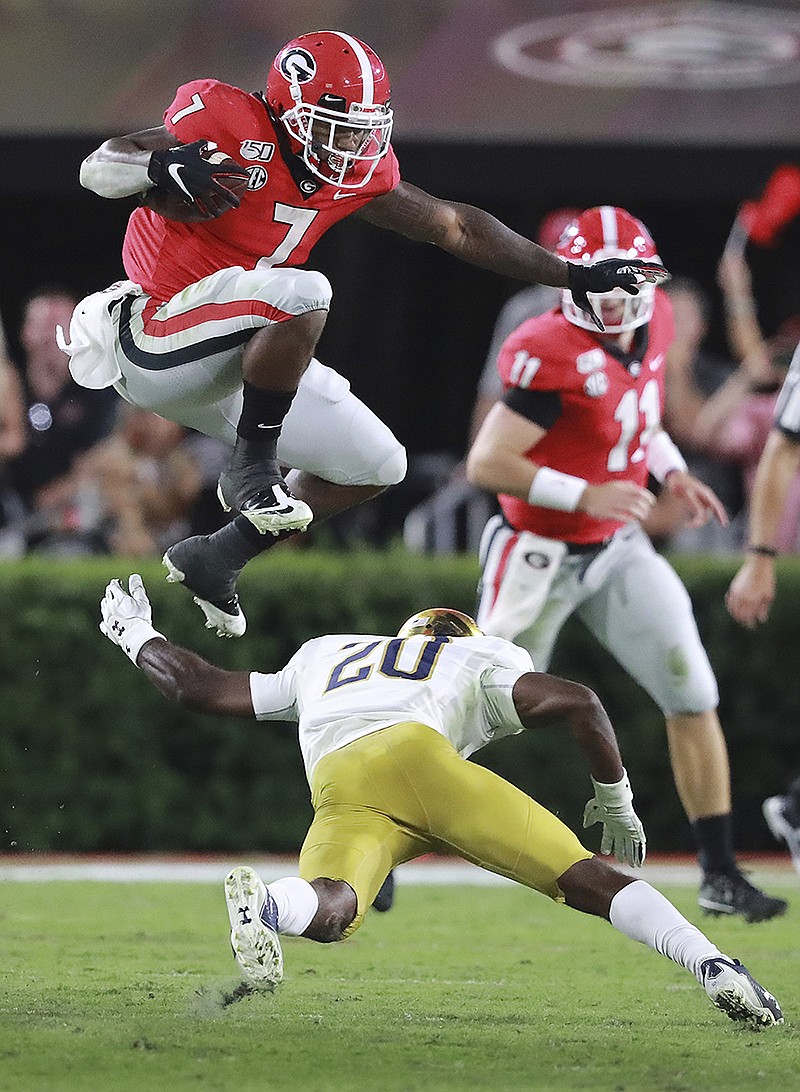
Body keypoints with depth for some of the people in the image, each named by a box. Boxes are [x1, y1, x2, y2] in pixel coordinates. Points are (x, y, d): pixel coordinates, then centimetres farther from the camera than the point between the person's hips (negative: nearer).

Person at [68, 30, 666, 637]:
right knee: (302, 294, -34)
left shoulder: (357, 175, 3)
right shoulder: (229, 125, -18)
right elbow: (98, 170, -20)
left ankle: (217, 559, 19)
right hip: (156, 342, -8)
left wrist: (573, 276, 13)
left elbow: (458, 227, 12)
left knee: (377, 466, 9)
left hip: (231, 367, 8)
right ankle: (253, 466, -18)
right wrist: (164, 166, -42)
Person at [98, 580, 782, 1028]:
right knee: (585, 878, -4)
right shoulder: (480, 663, 32)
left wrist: (136, 638, 65)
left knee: (331, 911, -24)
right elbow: (578, 703, 14)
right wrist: (615, 802, 27)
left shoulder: (322, 660, 43)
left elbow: (202, 689, 46)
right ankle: (714, 968, -21)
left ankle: (264, 903, -57)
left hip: (339, 790, 2)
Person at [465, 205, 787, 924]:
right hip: (543, 558, -6)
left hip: (618, 550, 6)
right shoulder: (553, 354, -25)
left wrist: (673, 474, 3)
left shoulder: (653, 324, -2)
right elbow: (487, 464, -24)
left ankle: (721, 876, 3)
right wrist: (586, 496, -28)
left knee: (695, 700, -3)